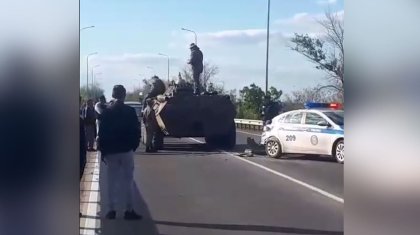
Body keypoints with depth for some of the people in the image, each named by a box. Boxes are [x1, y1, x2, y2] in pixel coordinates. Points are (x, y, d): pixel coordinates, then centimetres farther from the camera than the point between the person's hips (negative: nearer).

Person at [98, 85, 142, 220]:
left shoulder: (106, 112, -1)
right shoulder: (130, 111, -6)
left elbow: (102, 134, -1)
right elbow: (136, 131, -5)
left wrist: (103, 151, 6)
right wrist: (134, 146, 8)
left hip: (111, 152, 2)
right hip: (127, 150, -2)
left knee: (112, 181, 8)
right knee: (128, 181, 3)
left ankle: (111, 210, 11)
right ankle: (129, 210, 4)